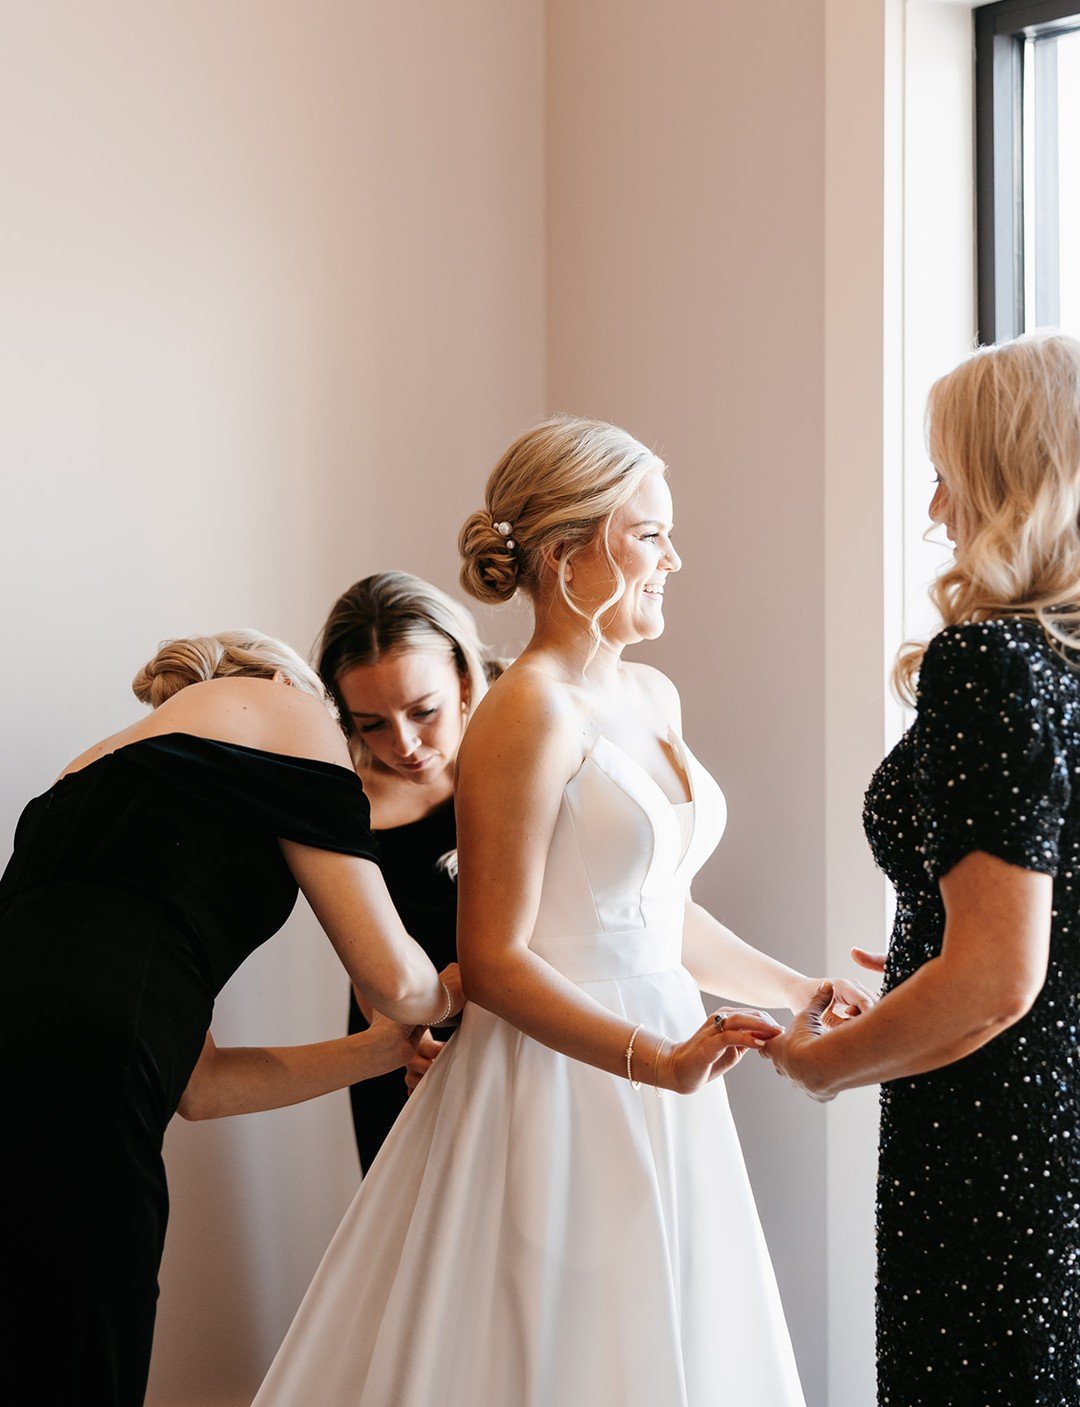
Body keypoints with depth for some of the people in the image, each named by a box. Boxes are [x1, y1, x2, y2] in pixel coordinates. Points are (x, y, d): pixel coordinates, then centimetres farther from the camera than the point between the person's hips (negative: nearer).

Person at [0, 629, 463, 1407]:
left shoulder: (104, 766, 34)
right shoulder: (279, 702, 16)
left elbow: (199, 1082, 32)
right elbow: (391, 976, 8)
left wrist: (394, 1046, 42)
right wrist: (444, 995, 32)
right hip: (69, 1088, -7)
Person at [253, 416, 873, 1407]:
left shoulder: (653, 699, 11)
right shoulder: (529, 714, -15)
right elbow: (494, 962, -18)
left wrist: (800, 991, 18)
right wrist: (658, 1059, -26)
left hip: (652, 1101, 8)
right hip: (560, 1087, -8)